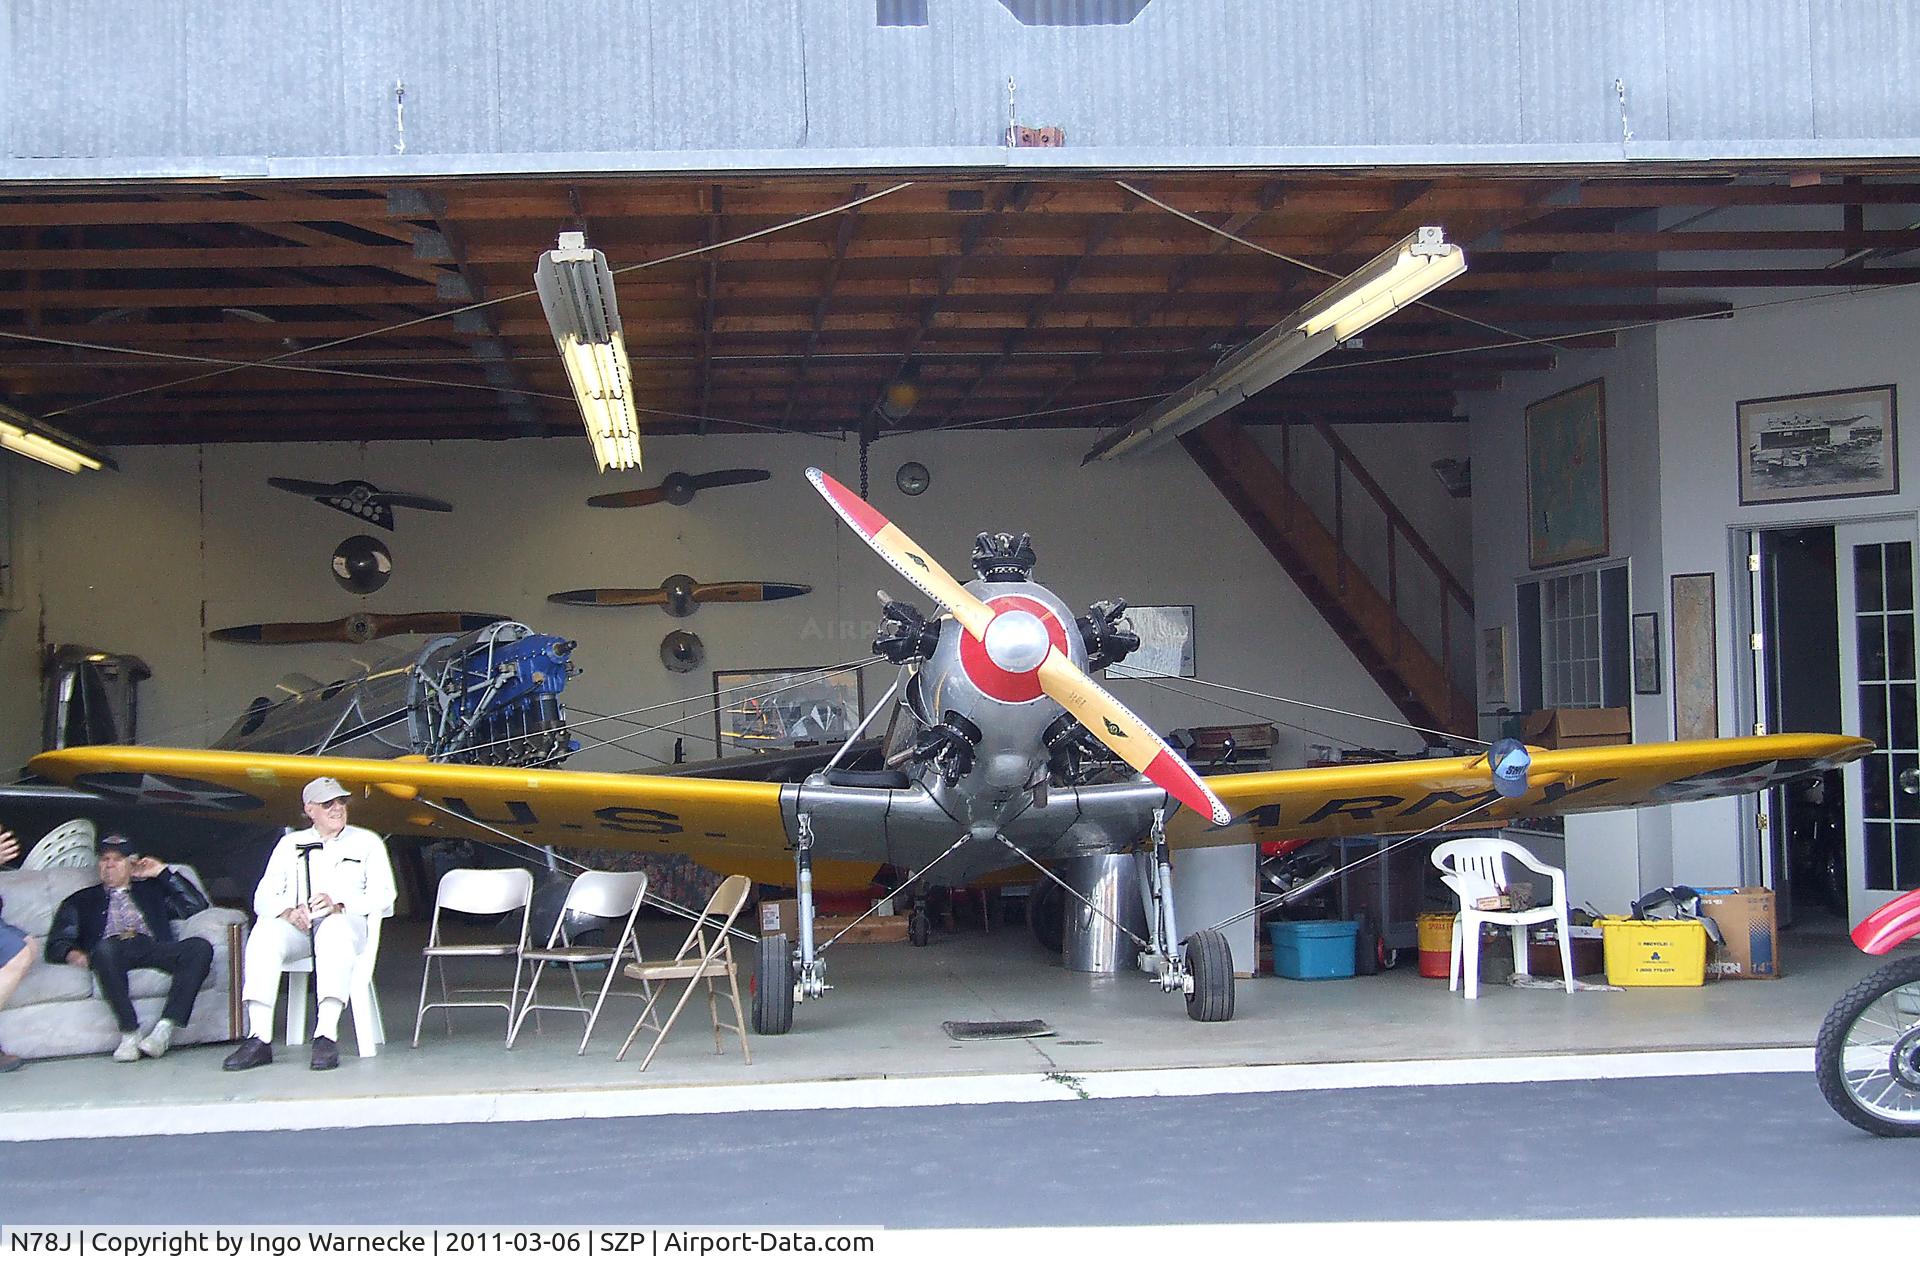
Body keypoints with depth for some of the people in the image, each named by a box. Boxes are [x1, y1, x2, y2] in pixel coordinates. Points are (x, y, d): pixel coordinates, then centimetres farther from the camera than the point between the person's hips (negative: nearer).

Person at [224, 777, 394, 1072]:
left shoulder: (366, 842, 19)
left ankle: (326, 1034, -49)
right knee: (265, 933, -33)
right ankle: (259, 1038, -39)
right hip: (295, 925, 2)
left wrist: (339, 905, -14)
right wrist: (287, 912, -12)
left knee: (335, 930, -39)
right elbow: (263, 898, 13)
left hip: (345, 919, -2)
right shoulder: (290, 844, 24)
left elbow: (382, 895, 5)